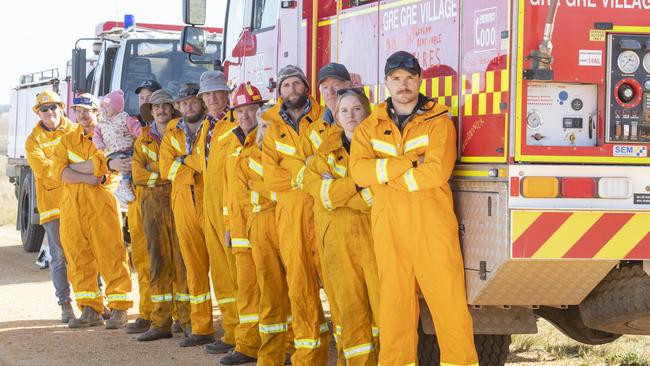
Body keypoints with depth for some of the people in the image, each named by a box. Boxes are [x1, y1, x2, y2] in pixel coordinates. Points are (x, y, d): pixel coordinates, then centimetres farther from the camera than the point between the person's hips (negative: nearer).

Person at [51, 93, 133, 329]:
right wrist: (90, 178, -12)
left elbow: (98, 164, -15)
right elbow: (58, 172, -1)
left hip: (101, 204, -4)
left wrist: (71, 168, -13)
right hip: (71, 206, 5)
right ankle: (90, 310, 13)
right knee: (78, 259, 5)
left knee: (111, 255, -8)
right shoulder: (67, 140, 15)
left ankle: (119, 309, -3)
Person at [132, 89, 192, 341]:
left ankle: (188, 319, -4)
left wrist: (155, 174, -9)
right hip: (153, 203, 3)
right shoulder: (143, 140, 13)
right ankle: (161, 322, 5)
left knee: (182, 258, -7)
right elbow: (138, 175, 4)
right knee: (158, 260, 2)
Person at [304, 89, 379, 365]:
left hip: (376, 236, -2)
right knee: (350, 310, 2)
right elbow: (322, 195, -4)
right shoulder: (325, 155, 14)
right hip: (339, 243, 3)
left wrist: (339, 192, -7)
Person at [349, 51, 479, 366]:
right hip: (389, 230, 3)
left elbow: (437, 171, -12)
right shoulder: (369, 127, 12)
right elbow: (359, 170, -5)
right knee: (394, 305, 5)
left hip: (433, 226, -3)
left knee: (449, 301, -5)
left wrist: (385, 177, -6)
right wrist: (410, 162, -12)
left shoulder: (438, 122, 3)